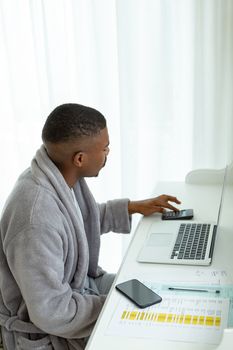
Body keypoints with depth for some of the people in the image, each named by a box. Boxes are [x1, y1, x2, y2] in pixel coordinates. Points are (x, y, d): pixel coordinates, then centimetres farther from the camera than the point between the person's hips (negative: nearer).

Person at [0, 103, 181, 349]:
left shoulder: (61, 174, -9)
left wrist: (135, 207, 10)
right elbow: (51, 313, -28)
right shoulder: (36, 221, -36)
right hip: (46, 328, -8)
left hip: (79, 283, 8)